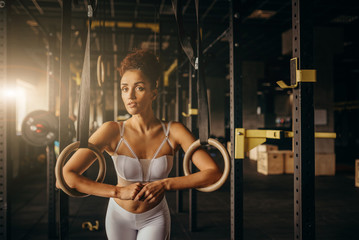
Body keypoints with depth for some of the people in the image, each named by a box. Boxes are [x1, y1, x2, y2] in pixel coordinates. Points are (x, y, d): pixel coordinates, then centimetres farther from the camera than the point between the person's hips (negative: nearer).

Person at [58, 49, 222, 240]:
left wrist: (165, 184, -28)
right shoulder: (112, 131, -20)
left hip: (155, 219, 0)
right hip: (119, 217, 1)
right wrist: (119, 191, -30)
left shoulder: (173, 132, -18)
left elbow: (214, 173, -22)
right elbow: (66, 174, -26)